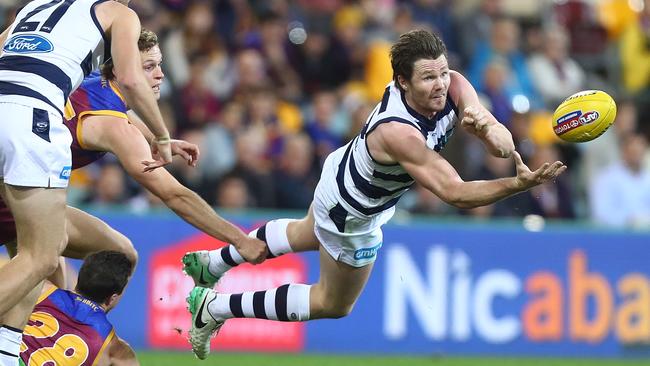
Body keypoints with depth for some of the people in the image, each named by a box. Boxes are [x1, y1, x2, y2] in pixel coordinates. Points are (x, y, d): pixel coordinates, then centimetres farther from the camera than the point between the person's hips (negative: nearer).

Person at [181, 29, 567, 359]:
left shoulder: (454, 87, -25)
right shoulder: (397, 132, -45)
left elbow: (504, 144, -27)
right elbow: (456, 193, -43)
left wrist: (489, 128, -50)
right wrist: (520, 184, -52)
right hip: (351, 217, -8)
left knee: (304, 235, 37)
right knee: (333, 304, 16)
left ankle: (212, 262, 55)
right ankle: (214, 307, 24)